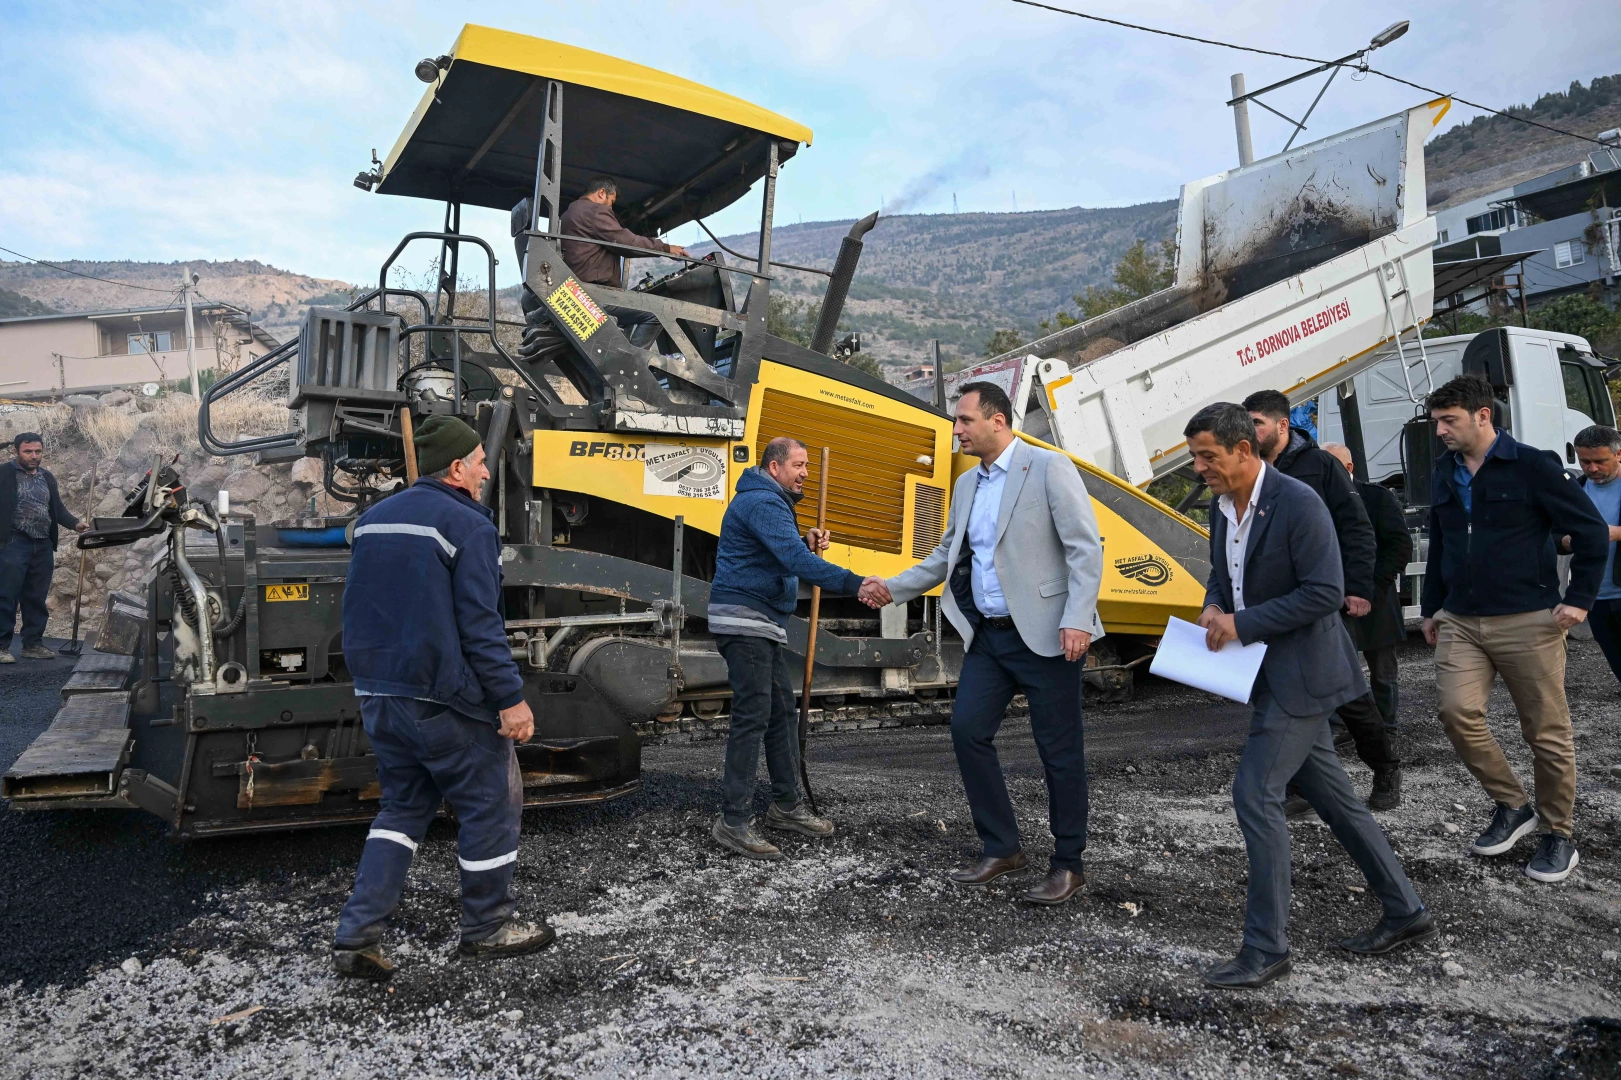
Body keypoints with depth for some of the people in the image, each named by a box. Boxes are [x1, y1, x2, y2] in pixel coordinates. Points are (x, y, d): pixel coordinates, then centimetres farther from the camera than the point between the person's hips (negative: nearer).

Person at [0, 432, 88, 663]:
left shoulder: (47, 477, 16)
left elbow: (57, 508, 18)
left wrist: (75, 523, 0)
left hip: (43, 546, 6)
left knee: (37, 598, 10)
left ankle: (33, 644, 16)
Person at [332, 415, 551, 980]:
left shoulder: (373, 519, 12)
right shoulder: (468, 526, -14)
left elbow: (357, 611, 17)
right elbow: (480, 626, -19)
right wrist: (511, 698, -16)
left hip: (378, 695, 8)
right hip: (445, 701, -8)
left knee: (404, 805, 18)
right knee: (491, 805, 8)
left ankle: (357, 935, 11)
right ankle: (487, 928, 20)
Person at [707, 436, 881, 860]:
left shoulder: (770, 502, 18)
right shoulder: (762, 503, -17)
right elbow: (796, 562, -28)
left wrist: (806, 543, 2)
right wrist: (856, 585, -33)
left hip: (765, 623, 11)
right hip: (744, 621, -11)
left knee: (782, 712, 14)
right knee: (752, 716, -12)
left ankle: (786, 805, 23)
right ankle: (734, 821, -9)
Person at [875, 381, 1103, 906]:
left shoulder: (1049, 468, -8)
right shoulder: (967, 485, 13)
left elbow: (1086, 547, -12)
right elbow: (946, 556, 21)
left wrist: (1077, 619, -21)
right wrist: (894, 588, 11)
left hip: (1044, 635, -7)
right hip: (988, 634, 7)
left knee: (1060, 750, 2)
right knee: (967, 731, 3)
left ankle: (1068, 864, 17)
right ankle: (1001, 848, 19)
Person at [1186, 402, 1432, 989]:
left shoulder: (1298, 503, -19)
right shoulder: (1223, 506, 8)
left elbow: (1325, 592, -22)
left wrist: (1243, 623, -21)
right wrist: (1214, 607, 0)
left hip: (1300, 674, -9)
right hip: (1268, 674, 9)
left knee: (1255, 793, -10)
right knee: (1329, 793, 16)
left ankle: (1267, 946, 1)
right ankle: (1405, 912, 31)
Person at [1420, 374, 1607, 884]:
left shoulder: (1531, 466, -8)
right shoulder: (1444, 474, 10)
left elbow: (1590, 530, -6)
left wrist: (1579, 600, -8)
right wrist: (1431, 608, 19)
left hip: (1527, 622, -4)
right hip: (1460, 623, 5)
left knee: (1546, 732, 4)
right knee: (1457, 712, -12)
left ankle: (1559, 838, 21)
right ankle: (1512, 806, 10)